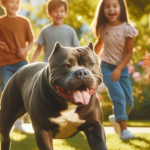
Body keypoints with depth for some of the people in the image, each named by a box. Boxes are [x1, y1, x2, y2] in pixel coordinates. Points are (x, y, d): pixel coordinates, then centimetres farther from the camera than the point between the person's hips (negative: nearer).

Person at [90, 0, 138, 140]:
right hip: (106, 67, -1)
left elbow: (129, 53, -11)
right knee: (119, 96, -19)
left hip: (122, 68, 1)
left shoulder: (126, 29, -14)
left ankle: (117, 118, 35)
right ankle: (123, 130, -18)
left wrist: (119, 69, -18)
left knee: (129, 101, 4)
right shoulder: (103, 27, -5)